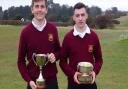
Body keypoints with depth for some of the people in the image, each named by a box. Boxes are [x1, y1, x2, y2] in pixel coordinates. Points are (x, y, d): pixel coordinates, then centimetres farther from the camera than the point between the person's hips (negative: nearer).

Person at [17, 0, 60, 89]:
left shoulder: (53, 29, -2)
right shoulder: (25, 31, -7)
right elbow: (21, 61, -1)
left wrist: (55, 56, -10)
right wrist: (28, 80, -10)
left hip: (51, 79, 2)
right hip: (34, 81, -2)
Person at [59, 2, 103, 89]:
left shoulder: (94, 36, -1)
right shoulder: (68, 37, -6)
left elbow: (99, 59, 7)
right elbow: (63, 61, -1)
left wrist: (95, 71, -11)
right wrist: (72, 74, -16)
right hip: (73, 81, -1)